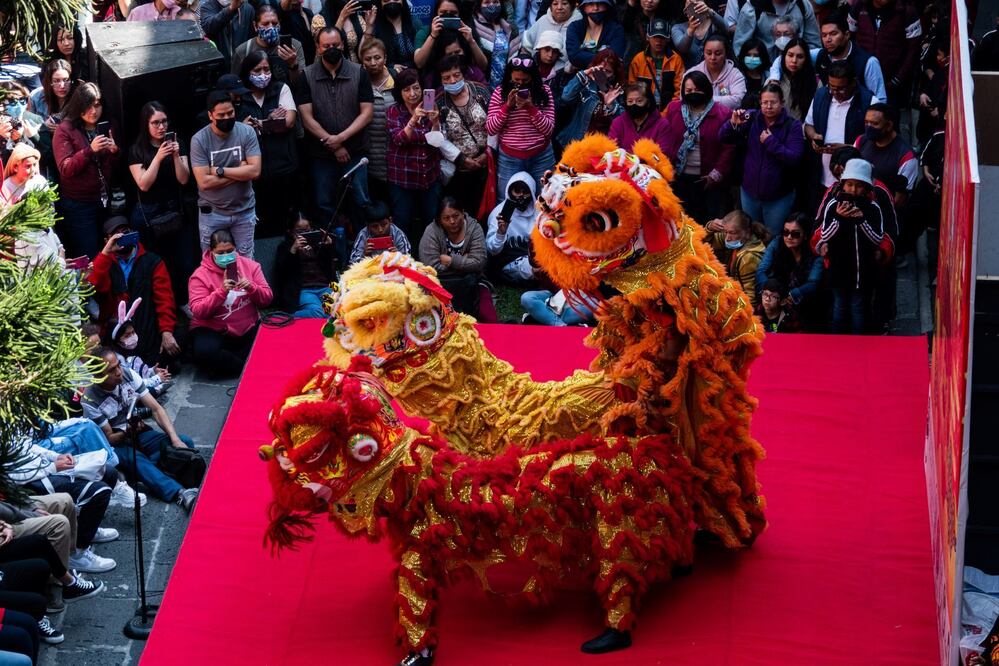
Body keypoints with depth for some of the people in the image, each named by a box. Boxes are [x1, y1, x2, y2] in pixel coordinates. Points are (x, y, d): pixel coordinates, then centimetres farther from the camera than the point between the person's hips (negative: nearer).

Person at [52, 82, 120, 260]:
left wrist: (115, 152, -8)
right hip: (78, 205, -5)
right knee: (88, 257, -2)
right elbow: (65, 169, -16)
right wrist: (90, 150, -27)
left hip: (104, 202, 5)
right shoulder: (65, 130, -8)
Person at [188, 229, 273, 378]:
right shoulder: (200, 275, -7)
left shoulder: (250, 265, 3)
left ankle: (225, 362, -8)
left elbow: (267, 298, 2)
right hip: (213, 331, -3)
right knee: (204, 351, -35)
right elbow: (198, 311, -16)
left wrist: (251, 288, -19)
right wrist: (221, 291, -27)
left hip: (249, 329, 3)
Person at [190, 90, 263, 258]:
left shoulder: (247, 132, -8)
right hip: (212, 213, -1)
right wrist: (240, 172, -14)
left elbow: (254, 171, -16)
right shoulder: (199, 140, -13)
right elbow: (204, 182, -19)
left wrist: (220, 171, -16)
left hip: (244, 210, 1)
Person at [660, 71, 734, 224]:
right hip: (678, 177, 3)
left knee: (705, 222, 7)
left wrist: (717, 174, -10)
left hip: (706, 180, -2)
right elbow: (665, 141, 3)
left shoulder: (722, 114, -7)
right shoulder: (673, 109, 3)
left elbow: (729, 148, -8)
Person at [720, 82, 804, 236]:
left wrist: (770, 142, -20)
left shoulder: (792, 125, -10)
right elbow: (725, 138, -5)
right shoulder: (752, 118, -2)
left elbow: (795, 158, -20)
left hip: (779, 196, -3)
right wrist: (733, 124, -24)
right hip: (750, 191, 3)